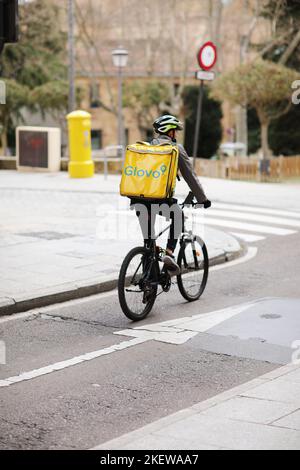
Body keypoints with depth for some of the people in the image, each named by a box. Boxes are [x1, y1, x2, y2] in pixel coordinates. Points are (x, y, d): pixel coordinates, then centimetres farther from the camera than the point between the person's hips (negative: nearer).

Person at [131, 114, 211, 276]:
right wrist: (202, 199, 19)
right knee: (178, 217, 24)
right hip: (159, 198, -4)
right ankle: (169, 252, 6)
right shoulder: (176, 148, 8)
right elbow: (190, 176, 10)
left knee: (148, 232, 26)